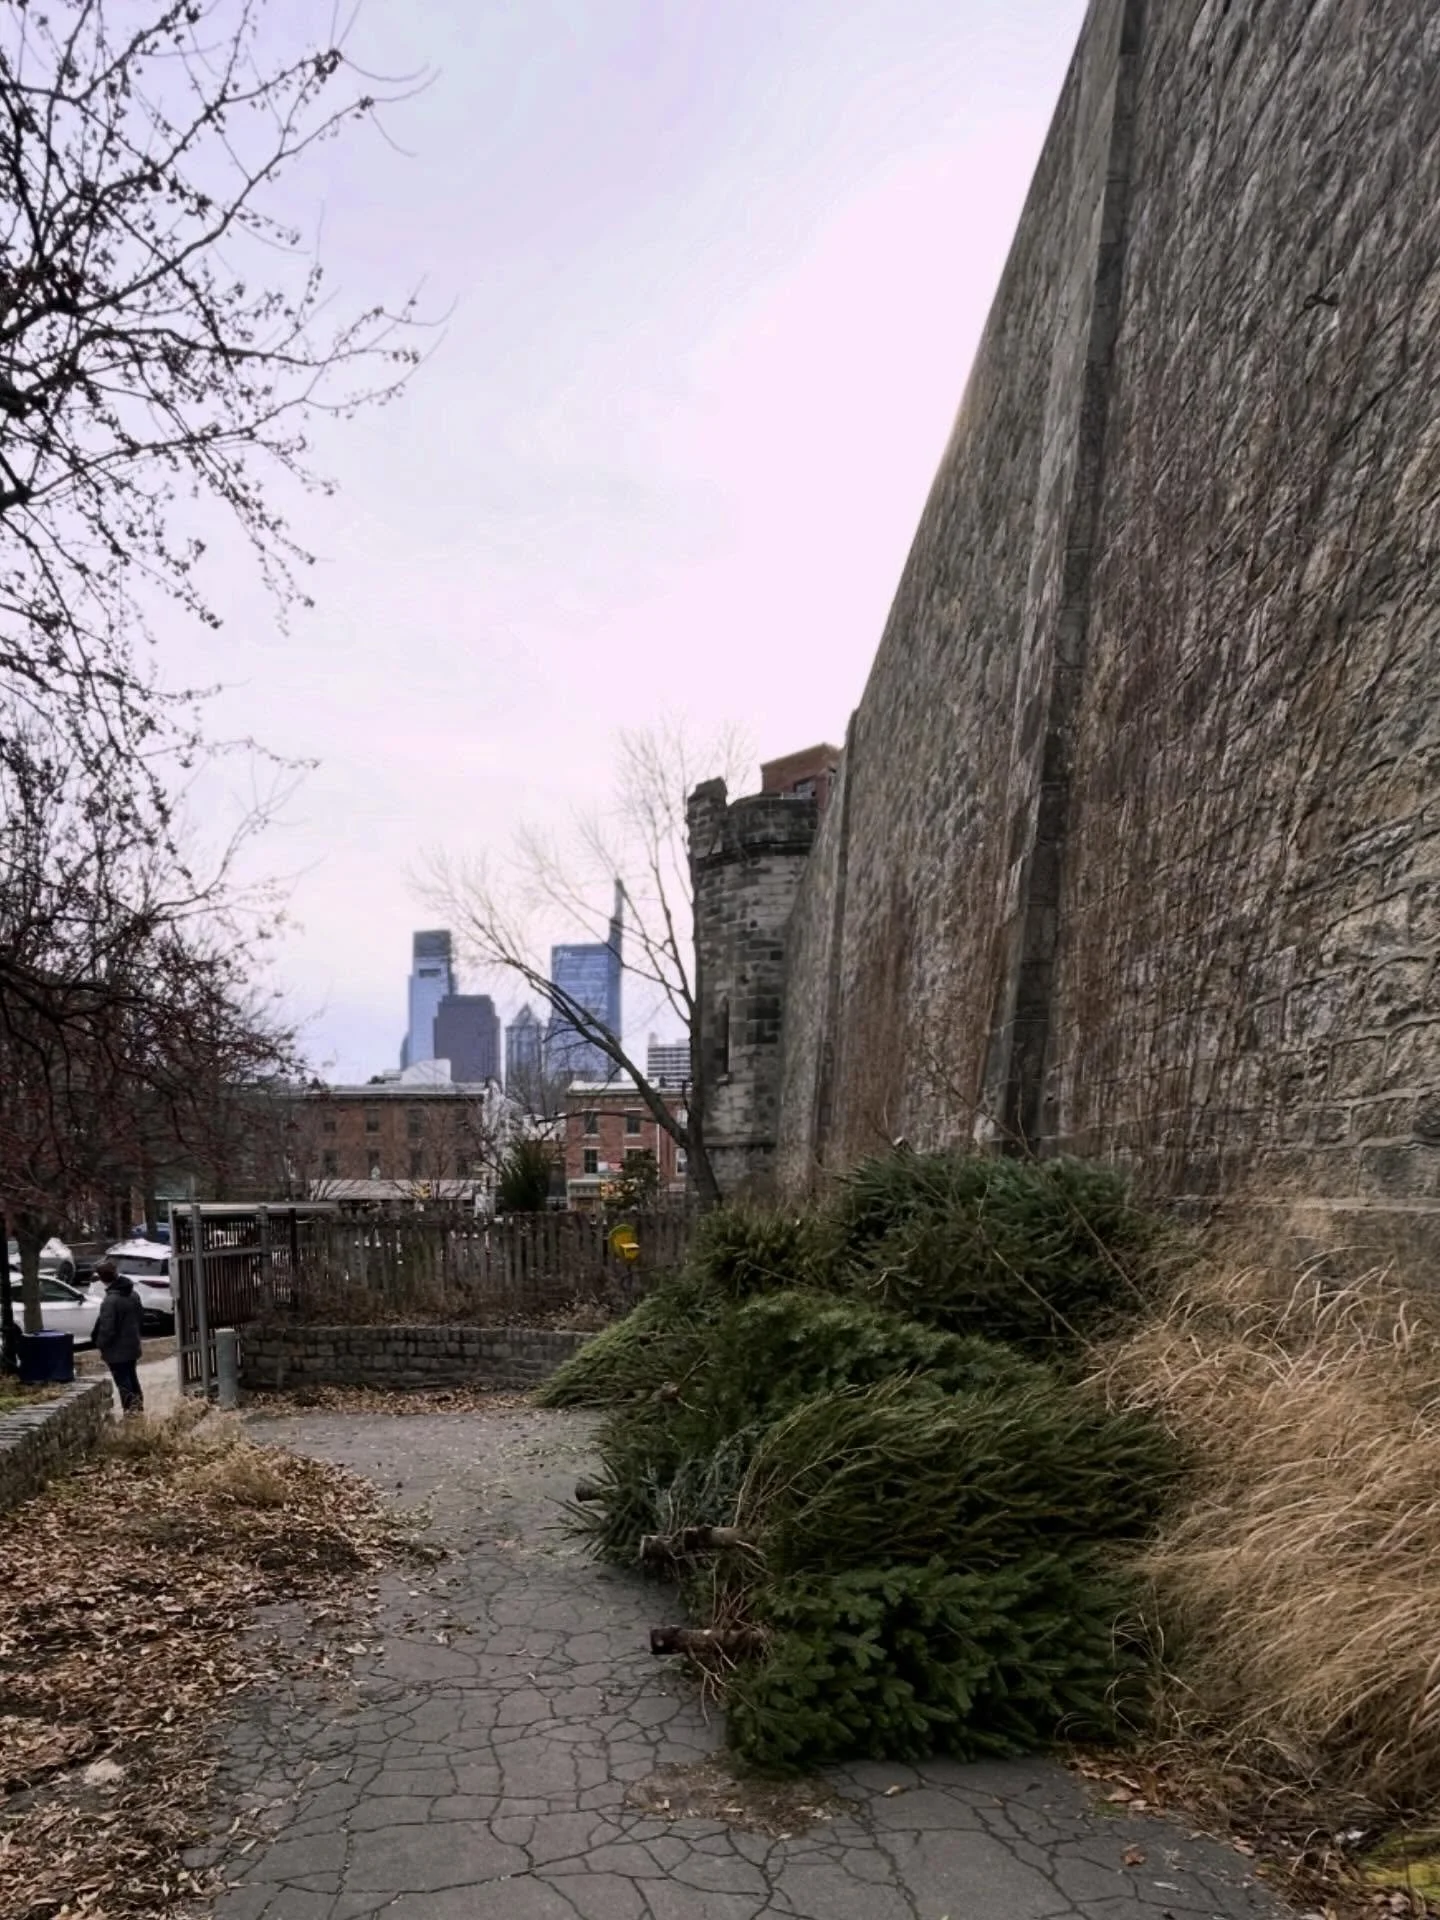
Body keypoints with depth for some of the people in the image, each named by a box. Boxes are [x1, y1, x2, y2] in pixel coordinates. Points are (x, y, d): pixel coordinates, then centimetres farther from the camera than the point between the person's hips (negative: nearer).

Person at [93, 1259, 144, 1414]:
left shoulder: (110, 1301, -24)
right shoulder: (132, 1295, 2)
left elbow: (107, 1329, -22)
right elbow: (138, 1318, 11)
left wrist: (100, 1344, -7)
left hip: (116, 1350, -8)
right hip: (132, 1346, 8)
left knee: (122, 1380, 1)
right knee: (131, 1376, 21)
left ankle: (130, 1408, 1)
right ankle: (138, 1403, 28)